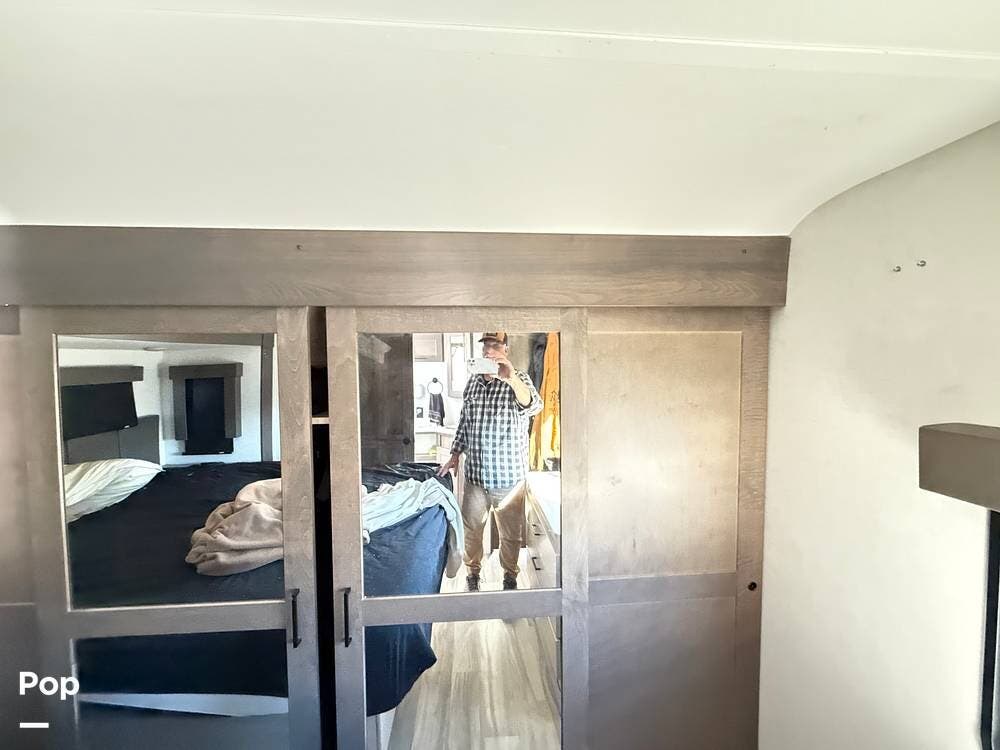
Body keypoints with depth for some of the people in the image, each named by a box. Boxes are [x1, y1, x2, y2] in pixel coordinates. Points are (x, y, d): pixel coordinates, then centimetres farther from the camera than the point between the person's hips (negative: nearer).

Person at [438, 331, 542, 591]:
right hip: (474, 474, 4)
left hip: (509, 476, -3)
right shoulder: (472, 382, 4)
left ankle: (510, 575, 41)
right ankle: (473, 572, 43)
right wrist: (454, 456, 11)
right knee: (471, 528, 18)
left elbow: (534, 406, -32)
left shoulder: (518, 380, -10)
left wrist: (511, 379, -48)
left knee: (510, 533, 15)